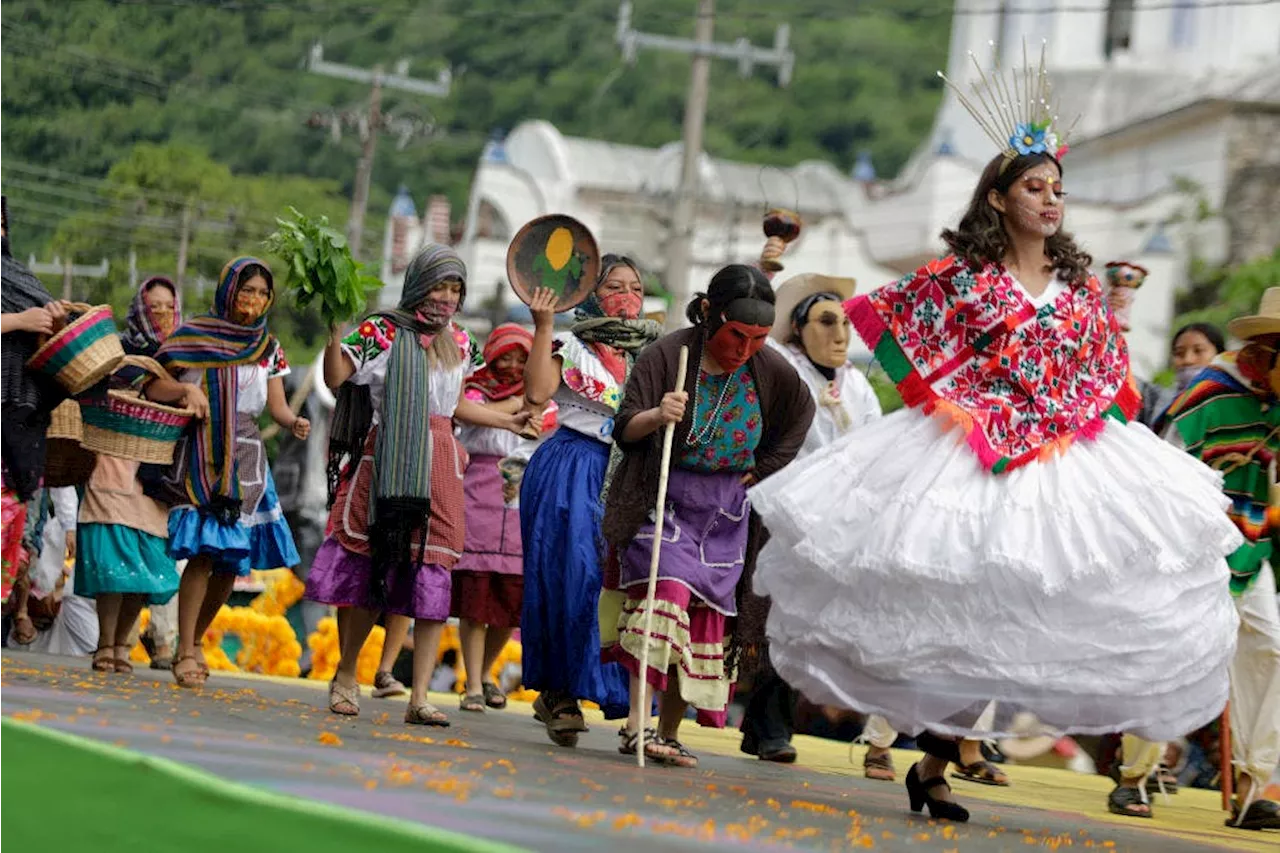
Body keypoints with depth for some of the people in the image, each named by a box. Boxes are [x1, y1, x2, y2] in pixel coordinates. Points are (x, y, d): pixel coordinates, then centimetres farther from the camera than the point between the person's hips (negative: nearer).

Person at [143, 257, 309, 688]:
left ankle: (196, 640, 22)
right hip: (199, 456, -4)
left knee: (233, 559, 3)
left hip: (244, 458, 4)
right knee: (203, 552, -16)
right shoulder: (193, 335, 1)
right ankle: (185, 653, -12)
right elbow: (152, 385, -2)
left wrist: (294, 422, -17)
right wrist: (185, 389, -22)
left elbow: (276, 405, 5)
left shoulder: (268, 348, 11)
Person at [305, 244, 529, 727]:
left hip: (439, 463, 4)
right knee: (366, 566, -1)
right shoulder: (383, 331, -1)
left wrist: (508, 422, 27)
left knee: (434, 574, -4)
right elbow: (336, 378, -9)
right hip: (386, 461, -4)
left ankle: (419, 697, -5)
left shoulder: (457, 342, 17)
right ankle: (346, 678, 16)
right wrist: (336, 329, -22)